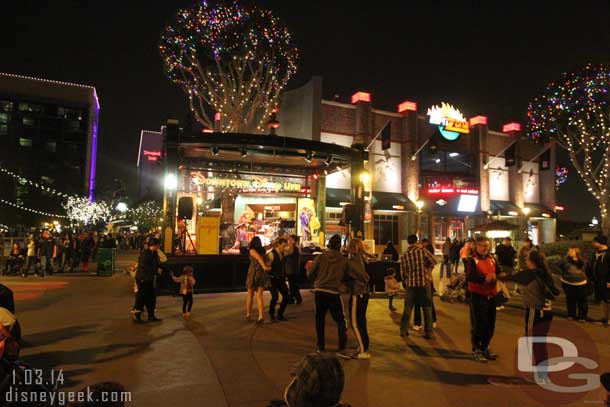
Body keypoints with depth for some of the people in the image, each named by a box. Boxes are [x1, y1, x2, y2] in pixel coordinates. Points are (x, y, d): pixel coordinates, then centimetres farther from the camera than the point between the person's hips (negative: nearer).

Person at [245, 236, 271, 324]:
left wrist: (264, 267, -23)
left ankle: (248, 315, 21)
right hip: (263, 273, 3)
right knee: (259, 295, 1)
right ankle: (260, 316, -14)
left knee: (250, 294, 15)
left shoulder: (252, 250, -1)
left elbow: (258, 257, -18)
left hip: (254, 273, -3)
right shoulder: (263, 249, 12)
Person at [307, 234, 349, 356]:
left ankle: (321, 346, 23)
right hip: (334, 293, -2)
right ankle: (342, 348, 1)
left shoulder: (320, 257, -3)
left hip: (319, 291, 2)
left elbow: (310, 274, 0)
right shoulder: (343, 260, -3)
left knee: (320, 319, 16)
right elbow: (344, 277, 6)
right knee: (341, 321, 9)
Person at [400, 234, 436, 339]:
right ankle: (428, 333, 14)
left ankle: (403, 330, 20)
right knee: (427, 309, 10)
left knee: (408, 308, 14)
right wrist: (426, 267, 10)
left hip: (411, 284, 2)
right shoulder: (423, 250, -7)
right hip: (424, 282, -2)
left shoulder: (404, 256, 0)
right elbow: (433, 262, -9)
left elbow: (403, 273, 3)